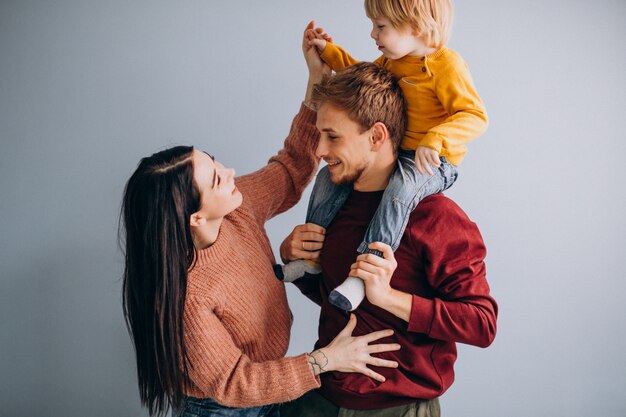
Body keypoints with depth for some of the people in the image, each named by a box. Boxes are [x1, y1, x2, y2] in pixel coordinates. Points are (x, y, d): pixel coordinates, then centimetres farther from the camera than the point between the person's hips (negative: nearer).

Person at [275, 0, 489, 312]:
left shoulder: (447, 65, -19)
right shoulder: (391, 60, 6)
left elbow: (475, 116, -24)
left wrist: (436, 140, -41)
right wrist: (329, 52, 17)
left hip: (433, 161, -8)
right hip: (391, 152, 9)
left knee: (400, 189, -39)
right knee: (331, 173, 5)